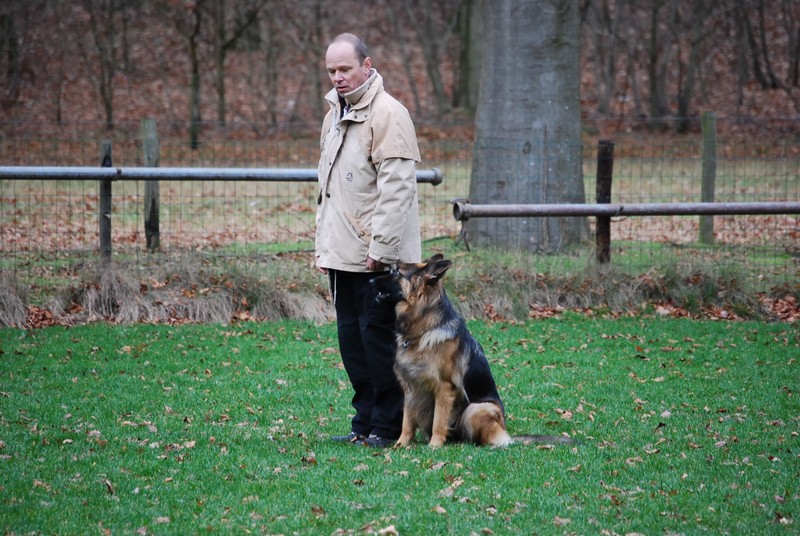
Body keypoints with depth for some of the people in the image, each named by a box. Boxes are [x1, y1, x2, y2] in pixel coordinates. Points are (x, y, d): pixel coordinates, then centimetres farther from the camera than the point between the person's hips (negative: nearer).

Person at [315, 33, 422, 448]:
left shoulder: (386, 113, -12)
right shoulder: (335, 114, 17)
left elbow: (395, 187, -18)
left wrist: (381, 248, -21)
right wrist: (323, 247, 20)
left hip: (378, 256, -9)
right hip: (343, 253, 9)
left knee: (377, 336, -5)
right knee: (351, 336, 11)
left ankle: (389, 426, 2)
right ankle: (365, 422, 19)